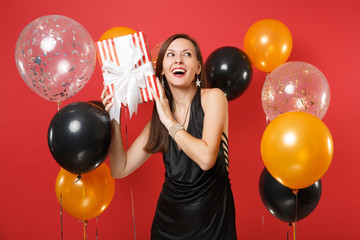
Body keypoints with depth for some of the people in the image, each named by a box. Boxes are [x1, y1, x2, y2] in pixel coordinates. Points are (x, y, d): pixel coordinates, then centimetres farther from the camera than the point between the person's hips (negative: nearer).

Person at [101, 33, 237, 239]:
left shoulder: (212, 97, -10)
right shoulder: (158, 118, 2)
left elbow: (206, 158, -24)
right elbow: (120, 169, 3)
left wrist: (169, 121, -15)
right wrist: (114, 119, -6)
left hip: (211, 217, -4)